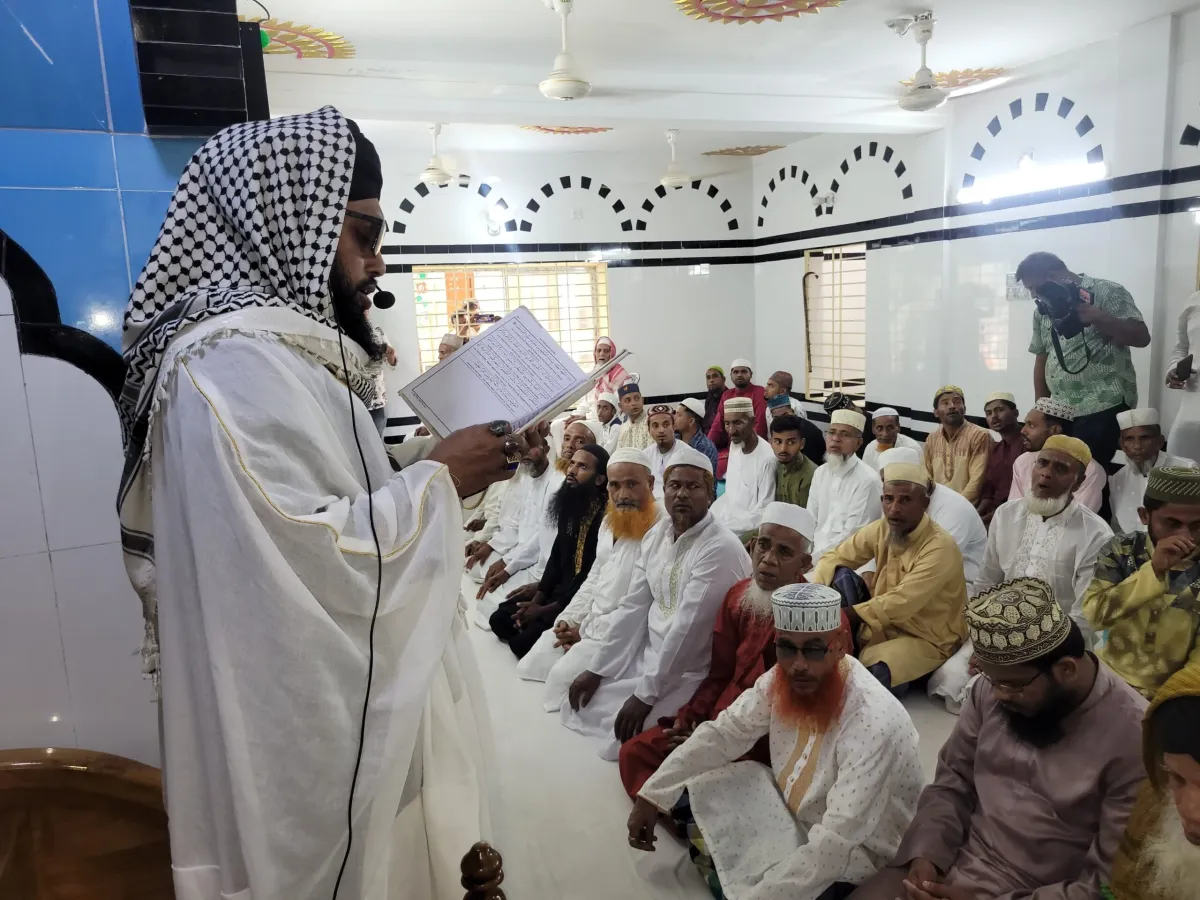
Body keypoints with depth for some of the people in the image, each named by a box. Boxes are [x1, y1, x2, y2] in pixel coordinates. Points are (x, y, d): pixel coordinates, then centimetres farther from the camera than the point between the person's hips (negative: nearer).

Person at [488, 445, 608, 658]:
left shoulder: (606, 517, -24)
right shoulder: (569, 505, 3)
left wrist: (545, 610, -18)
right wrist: (537, 599, 0)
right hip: (559, 590, 8)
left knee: (524, 641, -17)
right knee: (500, 619, 6)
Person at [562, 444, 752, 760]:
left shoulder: (720, 549, -23)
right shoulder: (656, 534, 3)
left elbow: (688, 629, -24)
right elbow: (633, 607, 4)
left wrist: (646, 694, -21)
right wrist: (597, 670, 1)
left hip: (688, 672, -7)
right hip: (648, 655, 8)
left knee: (624, 739, -16)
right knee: (582, 706, 5)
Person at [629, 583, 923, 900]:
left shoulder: (874, 723, -35)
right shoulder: (784, 679, -14)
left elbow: (835, 842, -36)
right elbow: (724, 732, -4)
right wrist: (652, 796, -7)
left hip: (856, 856, -6)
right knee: (696, 795, -4)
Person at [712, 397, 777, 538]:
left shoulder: (767, 459, -20)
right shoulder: (734, 445, 6)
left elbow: (763, 513, -19)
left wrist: (723, 527, -19)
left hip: (745, 531, -8)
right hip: (728, 518, 8)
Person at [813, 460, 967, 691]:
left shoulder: (941, 548, -25)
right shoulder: (882, 529, -6)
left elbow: (900, 603, -31)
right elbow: (835, 557, 0)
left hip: (926, 639, -6)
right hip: (885, 623, 7)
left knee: (869, 676, -35)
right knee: (842, 575, -15)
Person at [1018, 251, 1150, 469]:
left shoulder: (1107, 292, -2)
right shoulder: (1043, 310, 16)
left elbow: (1141, 337, -8)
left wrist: (1094, 316, -20)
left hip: (1104, 408, -6)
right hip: (1060, 412, 6)